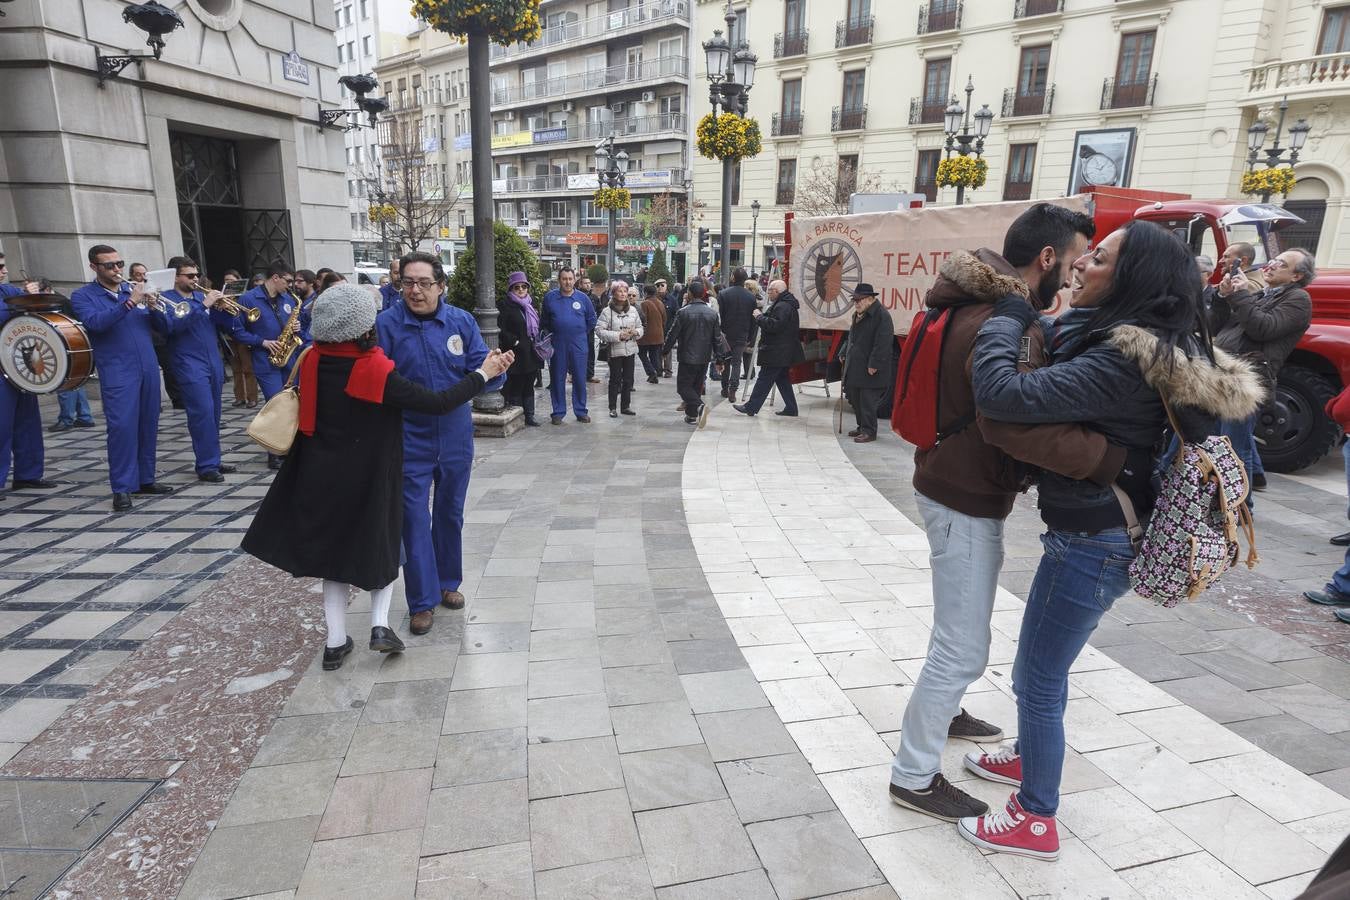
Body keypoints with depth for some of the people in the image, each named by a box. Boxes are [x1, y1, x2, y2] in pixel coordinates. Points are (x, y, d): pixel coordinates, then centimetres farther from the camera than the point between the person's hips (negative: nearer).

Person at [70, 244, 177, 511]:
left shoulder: (135, 290, 14)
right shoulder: (83, 296, 3)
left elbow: (167, 328, 10)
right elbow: (95, 322, -18)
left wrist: (154, 308, -9)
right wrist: (129, 302, -21)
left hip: (149, 369, 4)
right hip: (117, 373, -4)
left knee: (148, 426, 8)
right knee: (122, 427, -11)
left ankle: (145, 479, 18)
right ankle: (122, 488, -6)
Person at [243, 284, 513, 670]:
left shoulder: (313, 361, -7)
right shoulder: (377, 371, -22)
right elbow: (435, 403, -21)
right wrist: (482, 374, -14)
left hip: (322, 476, 4)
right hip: (369, 478, -4)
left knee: (335, 547, 16)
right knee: (379, 545, 18)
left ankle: (335, 641, 20)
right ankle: (380, 624, 6)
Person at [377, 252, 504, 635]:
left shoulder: (461, 321, -3)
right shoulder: (385, 324, -10)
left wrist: (493, 371, -29)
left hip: (455, 437, 3)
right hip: (409, 441, -2)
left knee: (450, 514, 17)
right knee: (414, 520, 2)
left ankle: (448, 582, 36)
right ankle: (422, 601, 16)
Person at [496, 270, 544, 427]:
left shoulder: (531, 303, 15)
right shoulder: (504, 305, -5)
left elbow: (538, 325, 24)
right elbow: (501, 330, -12)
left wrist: (539, 342, 10)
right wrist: (515, 342, -15)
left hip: (532, 353, 6)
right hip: (515, 354, -6)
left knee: (528, 385, 11)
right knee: (515, 386, -2)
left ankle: (529, 415, 18)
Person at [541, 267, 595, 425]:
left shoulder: (583, 298, 3)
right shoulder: (550, 297, 2)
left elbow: (592, 319, 13)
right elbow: (544, 321, 14)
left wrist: (582, 334, 11)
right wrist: (550, 335, 11)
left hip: (579, 345, 0)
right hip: (557, 345, 0)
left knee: (580, 378, 5)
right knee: (557, 379, 4)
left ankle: (580, 411, 16)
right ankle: (558, 412, 14)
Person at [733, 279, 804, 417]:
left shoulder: (782, 307, -19)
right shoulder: (786, 304, 17)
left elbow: (774, 325, -27)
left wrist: (760, 317, -16)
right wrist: (761, 317, 11)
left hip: (777, 353, -11)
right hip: (784, 352, 11)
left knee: (764, 379, -5)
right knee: (783, 379, 16)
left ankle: (751, 407, -1)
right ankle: (791, 407, 18)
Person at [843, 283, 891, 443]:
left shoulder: (881, 315, -14)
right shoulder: (858, 315, 15)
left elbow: (883, 343, -20)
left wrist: (874, 365, -22)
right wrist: (845, 354, 16)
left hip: (870, 370, -9)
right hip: (855, 368, 9)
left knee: (868, 402, -4)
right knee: (856, 400, 14)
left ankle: (869, 431, 4)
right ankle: (862, 427, 26)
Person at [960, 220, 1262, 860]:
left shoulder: (1118, 364, -26)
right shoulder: (1158, 351, 6)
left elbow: (1003, 395, -35)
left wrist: (1007, 319, -19)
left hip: (1090, 545, -10)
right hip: (1097, 536, 10)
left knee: (1037, 678, 6)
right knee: (1042, 665, 26)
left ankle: (1036, 819, 24)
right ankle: (1031, 755, 48)